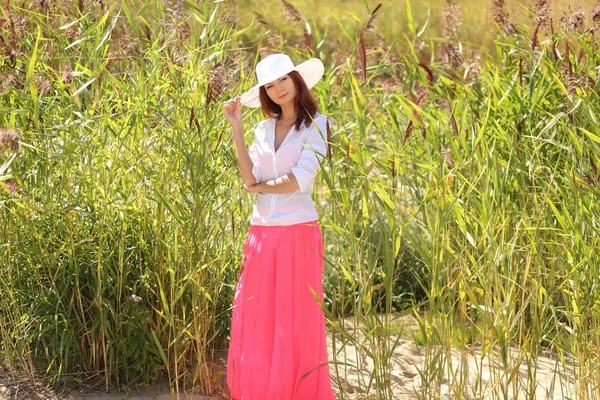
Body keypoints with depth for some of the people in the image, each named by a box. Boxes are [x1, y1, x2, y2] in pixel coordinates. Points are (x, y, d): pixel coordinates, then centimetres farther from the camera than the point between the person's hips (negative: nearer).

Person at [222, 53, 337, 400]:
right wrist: (237, 128, -3)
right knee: (255, 324, 6)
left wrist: (258, 187, 2)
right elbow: (250, 178, -1)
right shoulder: (264, 129, 13)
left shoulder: (317, 124, -2)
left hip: (299, 233, -5)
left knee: (296, 325, 1)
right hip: (262, 234, 5)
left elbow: (299, 180, -12)